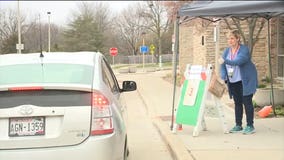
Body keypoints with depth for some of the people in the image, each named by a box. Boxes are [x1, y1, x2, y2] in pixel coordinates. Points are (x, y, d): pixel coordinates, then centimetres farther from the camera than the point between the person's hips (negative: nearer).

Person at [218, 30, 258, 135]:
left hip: (245, 81, -6)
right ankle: (238, 126, 15)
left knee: (247, 102, -6)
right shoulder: (227, 51, 6)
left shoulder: (244, 50, -14)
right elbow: (223, 65, 0)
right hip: (233, 82, 6)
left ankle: (250, 126, -1)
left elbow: (238, 61, -30)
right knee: (237, 103, 9)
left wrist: (225, 61, -41)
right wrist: (223, 78, -14)